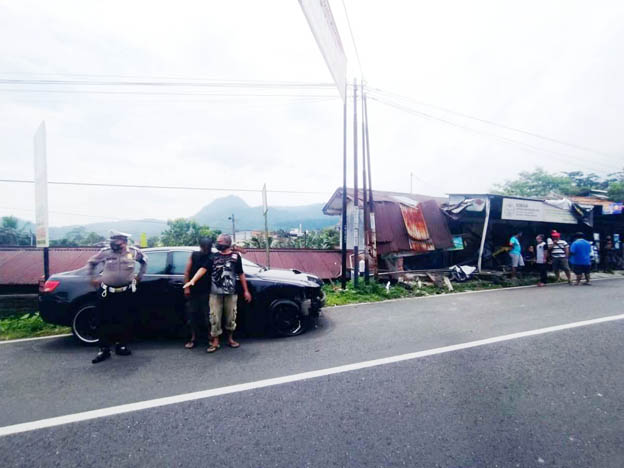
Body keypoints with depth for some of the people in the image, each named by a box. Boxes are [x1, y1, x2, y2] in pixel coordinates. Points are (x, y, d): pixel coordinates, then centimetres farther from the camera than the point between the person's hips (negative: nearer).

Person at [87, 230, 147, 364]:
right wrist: (93, 278, 11)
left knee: (124, 320, 7)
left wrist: (139, 275, 15)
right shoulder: (105, 252, -2)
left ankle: (121, 345, 23)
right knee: (104, 321, 0)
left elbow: (144, 261, 19)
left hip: (126, 293, 1)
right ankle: (104, 349, 11)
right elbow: (91, 262, 14)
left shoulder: (134, 252, 0)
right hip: (107, 293, 0)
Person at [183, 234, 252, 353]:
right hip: (215, 293, 1)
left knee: (231, 317, 9)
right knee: (215, 317, 1)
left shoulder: (236, 256, 3)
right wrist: (192, 281, -18)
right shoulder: (214, 256, 7)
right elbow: (203, 269, -4)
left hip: (231, 293, 0)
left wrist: (246, 290, 5)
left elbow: (241, 274, 5)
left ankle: (230, 339, 27)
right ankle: (215, 342, 13)